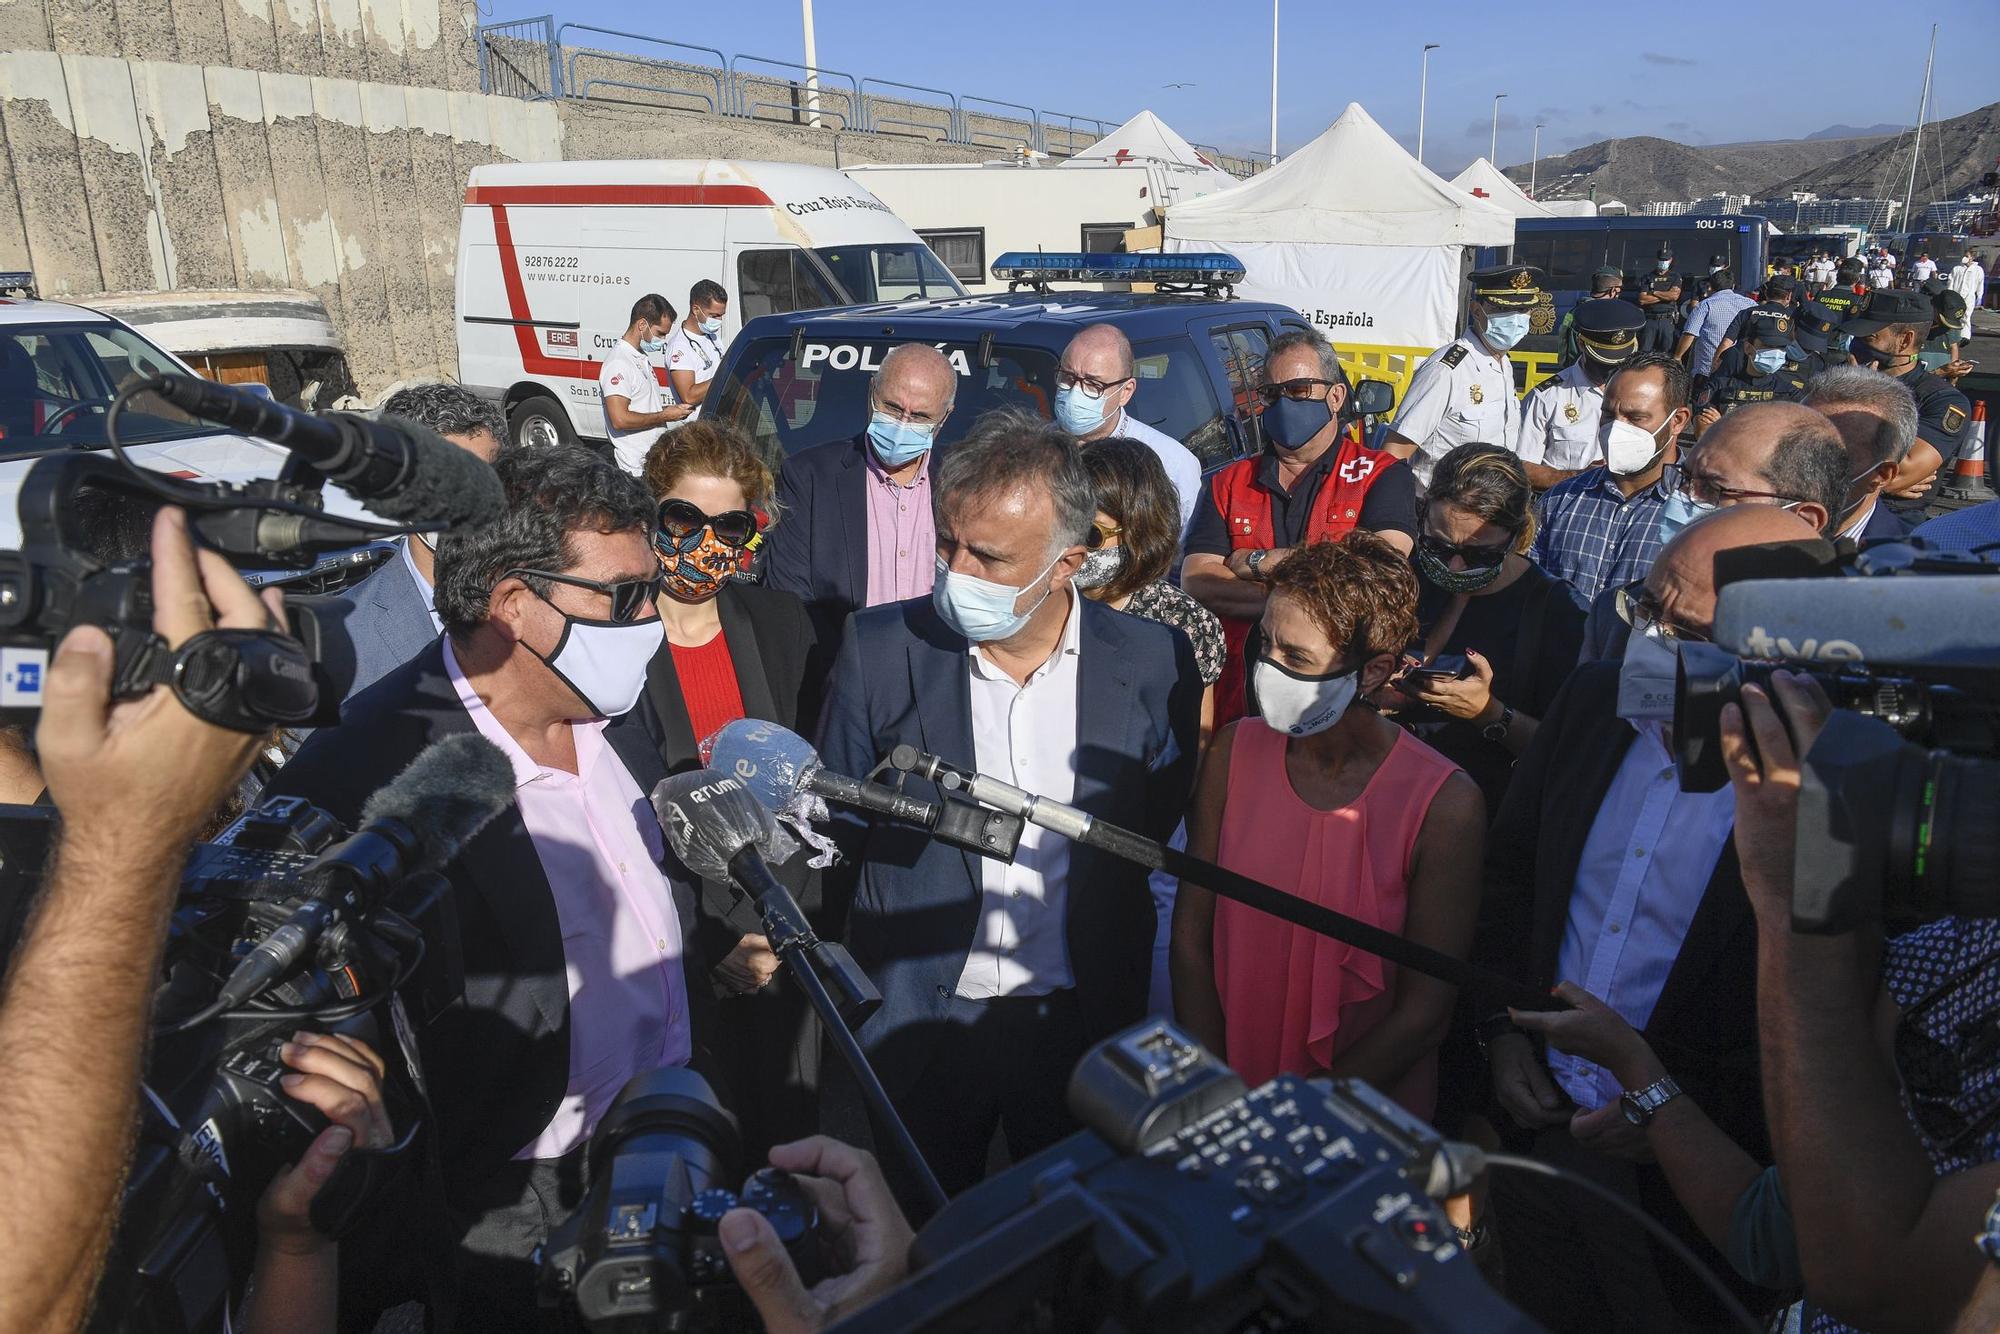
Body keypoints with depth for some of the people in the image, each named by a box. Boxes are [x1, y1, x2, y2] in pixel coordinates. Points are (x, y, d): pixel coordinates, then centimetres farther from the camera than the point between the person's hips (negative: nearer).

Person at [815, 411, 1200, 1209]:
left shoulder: (1154, 663, -6)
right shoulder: (879, 649, -6)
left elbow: (1166, 827, 1)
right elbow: (831, 828, 2)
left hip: (1082, 1026, 1)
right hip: (909, 1024, 0)